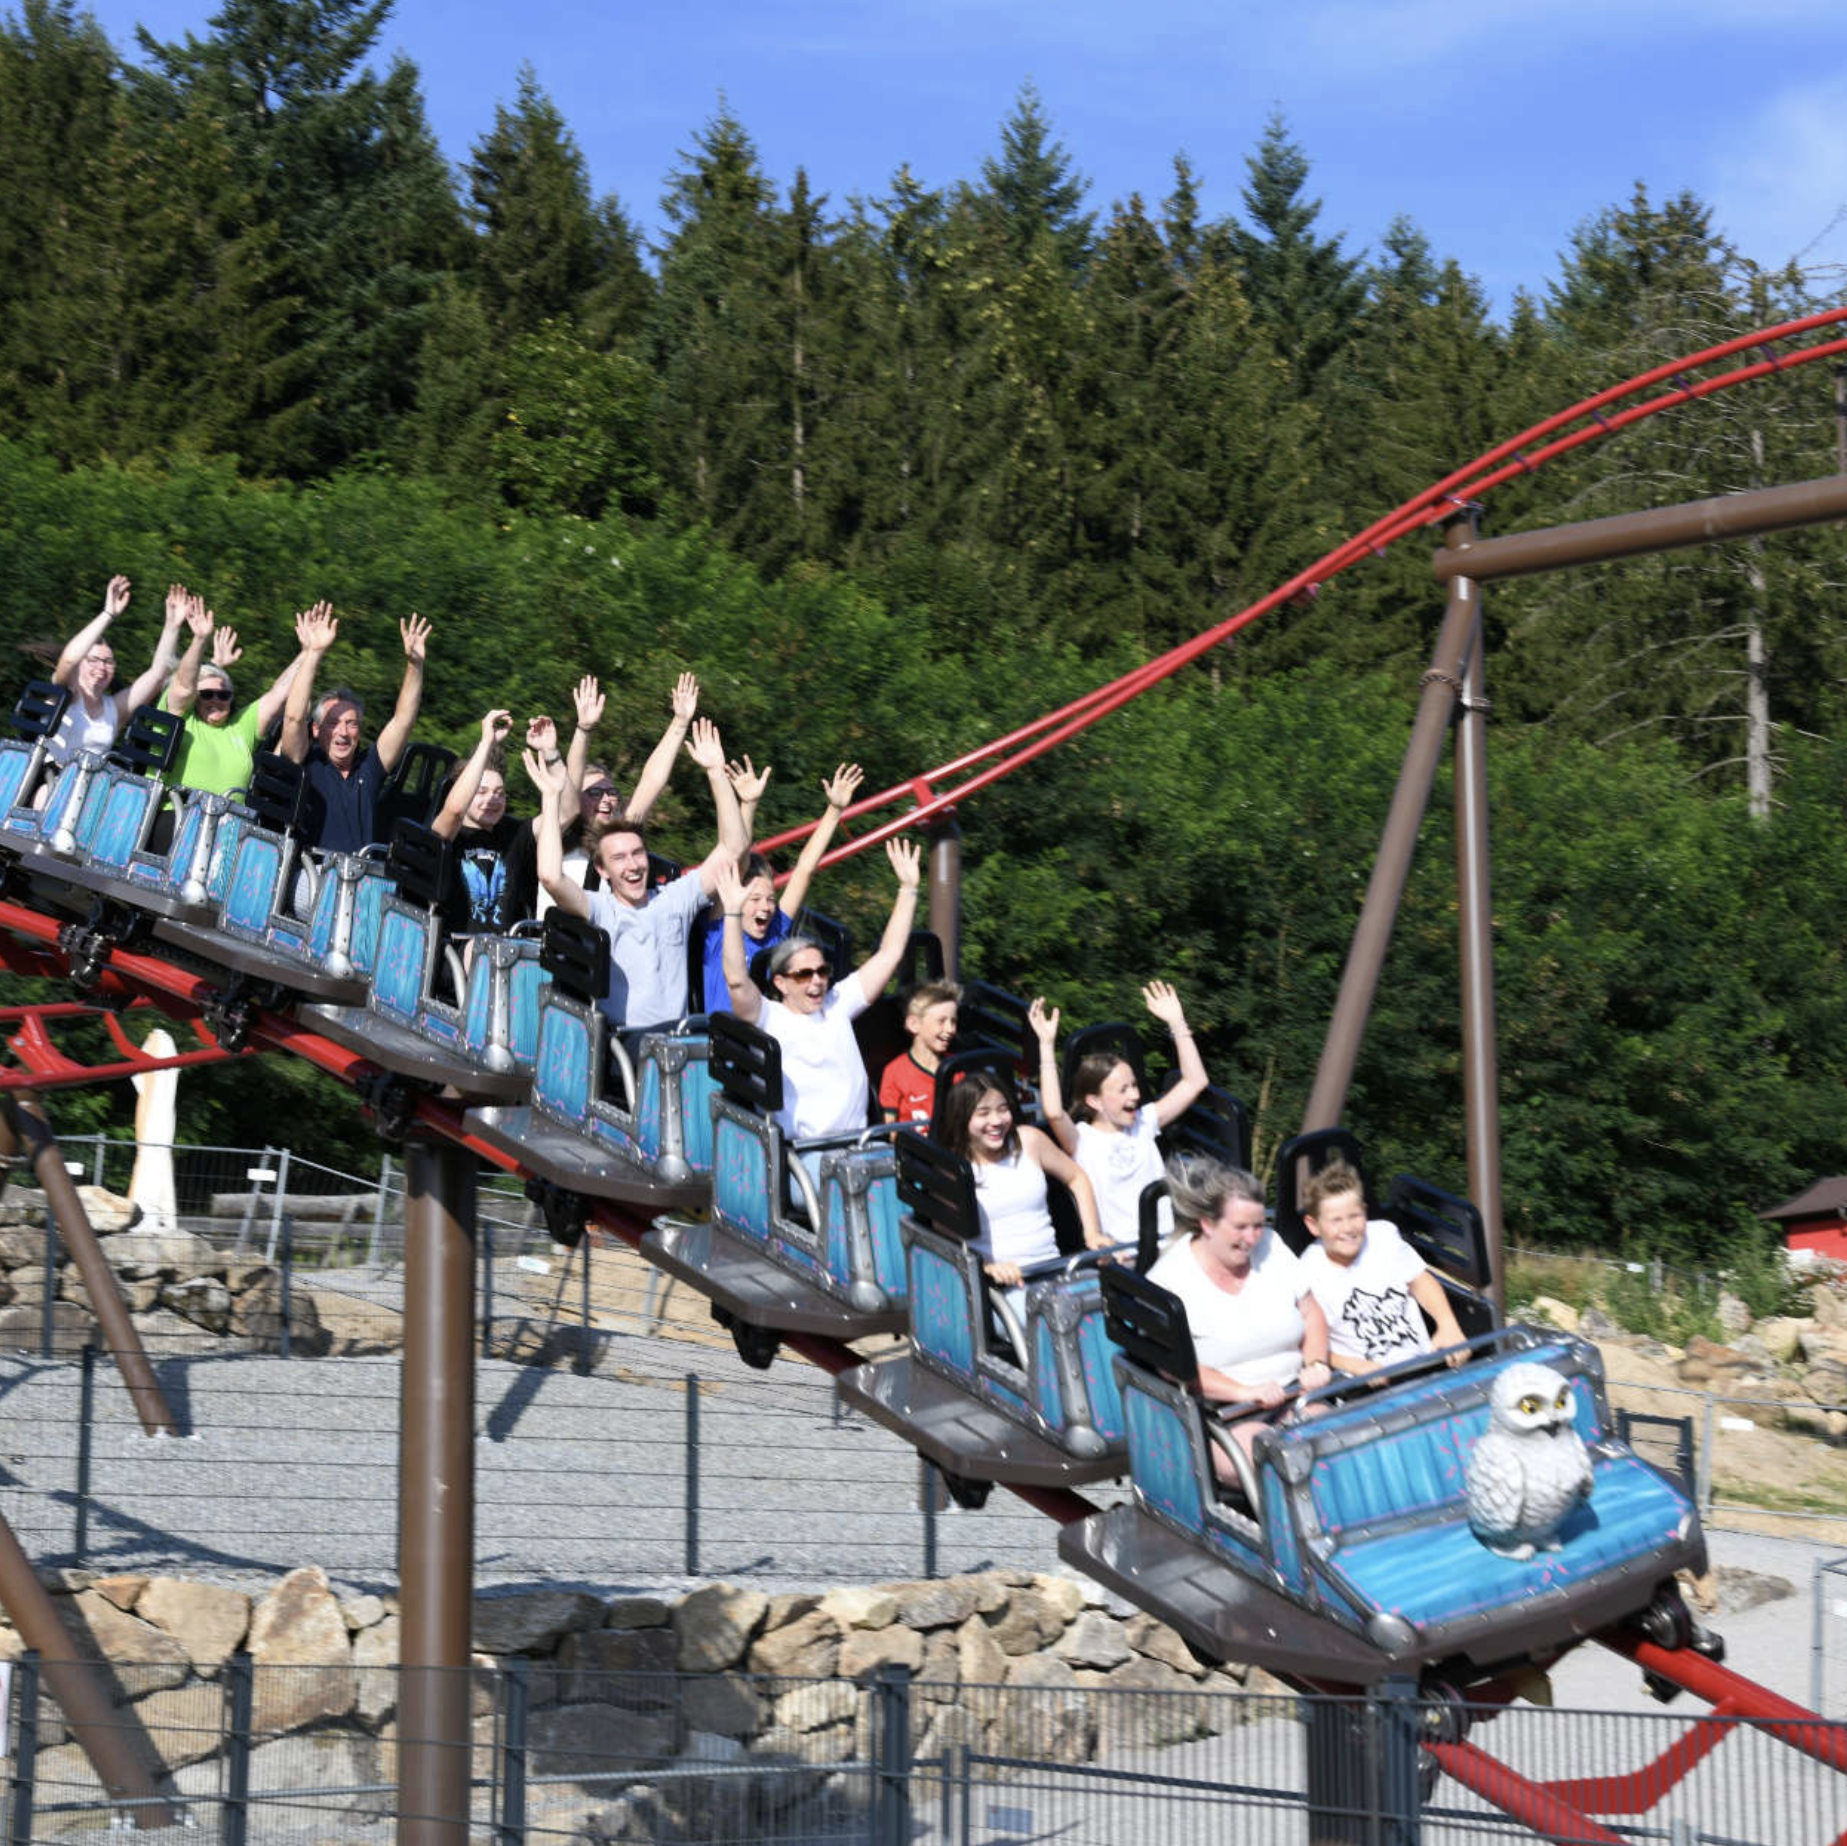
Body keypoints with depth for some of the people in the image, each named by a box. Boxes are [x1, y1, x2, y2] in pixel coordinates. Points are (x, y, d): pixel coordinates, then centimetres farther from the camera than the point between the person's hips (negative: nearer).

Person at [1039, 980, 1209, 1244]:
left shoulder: (1144, 1123, 14)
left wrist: (1177, 1023, 10)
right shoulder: (1081, 1140, -2)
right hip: (1118, 1250, -5)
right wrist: (1046, 1046, -22)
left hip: (1168, 1241, 5)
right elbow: (1053, 1113, -24)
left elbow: (1194, 1082, 16)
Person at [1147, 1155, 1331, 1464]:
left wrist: (1315, 1364, -4)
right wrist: (1244, 1392, -26)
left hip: (1292, 1398, 5)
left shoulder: (1270, 1245, 8)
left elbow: (1311, 1313, 16)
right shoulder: (1170, 1278, -9)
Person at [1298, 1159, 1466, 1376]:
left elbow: (1420, 1282, 15)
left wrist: (1448, 1326, 0)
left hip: (1424, 1363, 4)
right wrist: (1357, 1367, -19)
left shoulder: (1384, 1235, 1)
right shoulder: (1309, 1275, -10)